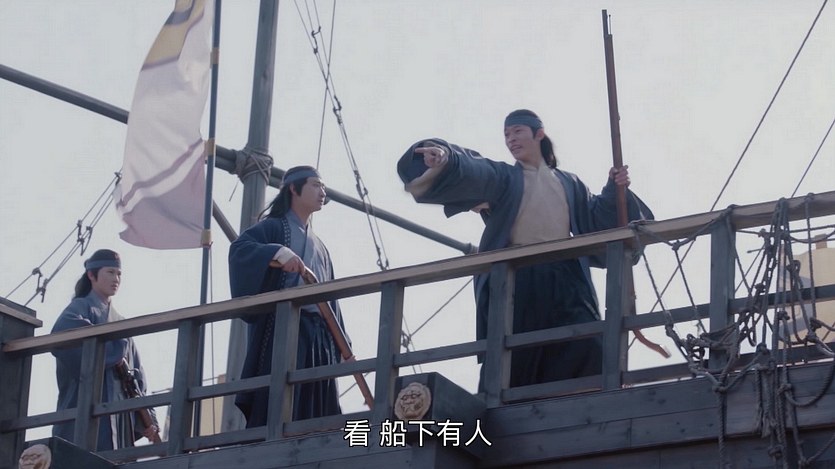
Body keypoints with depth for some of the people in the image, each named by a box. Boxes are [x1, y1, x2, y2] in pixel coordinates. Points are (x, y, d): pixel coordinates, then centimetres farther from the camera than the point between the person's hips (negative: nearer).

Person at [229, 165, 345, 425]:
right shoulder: (274, 227, 7)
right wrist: (277, 251, -30)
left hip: (319, 335, 7)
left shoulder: (320, 247, 28)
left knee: (316, 413, -2)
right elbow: (239, 248, -13)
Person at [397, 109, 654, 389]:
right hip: (515, 279, -2)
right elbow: (470, 170, -4)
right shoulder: (502, 177, 17)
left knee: (585, 351, -17)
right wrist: (445, 159, -26)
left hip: (563, 280, 2)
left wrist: (614, 191, 4)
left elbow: (597, 219, 22)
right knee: (513, 363, -10)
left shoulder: (568, 184, 27)